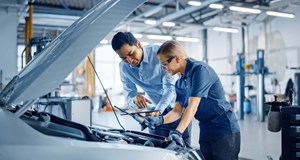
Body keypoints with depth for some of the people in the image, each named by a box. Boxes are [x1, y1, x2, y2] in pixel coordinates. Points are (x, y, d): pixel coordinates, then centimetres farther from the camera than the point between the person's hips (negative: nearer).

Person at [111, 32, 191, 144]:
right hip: (155, 110, 4)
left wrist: (157, 111, -34)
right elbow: (129, 96, -2)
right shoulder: (124, 67, -4)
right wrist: (134, 99, -28)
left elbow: (171, 87, -22)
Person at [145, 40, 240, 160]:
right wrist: (160, 120, -13)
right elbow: (177, 111, 6)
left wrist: (178, 132, -32)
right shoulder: (180, 83, 10)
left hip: (225, 131, -8)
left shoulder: (200, 69, -17)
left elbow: (192, 106, -25)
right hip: (205, 133, 8)